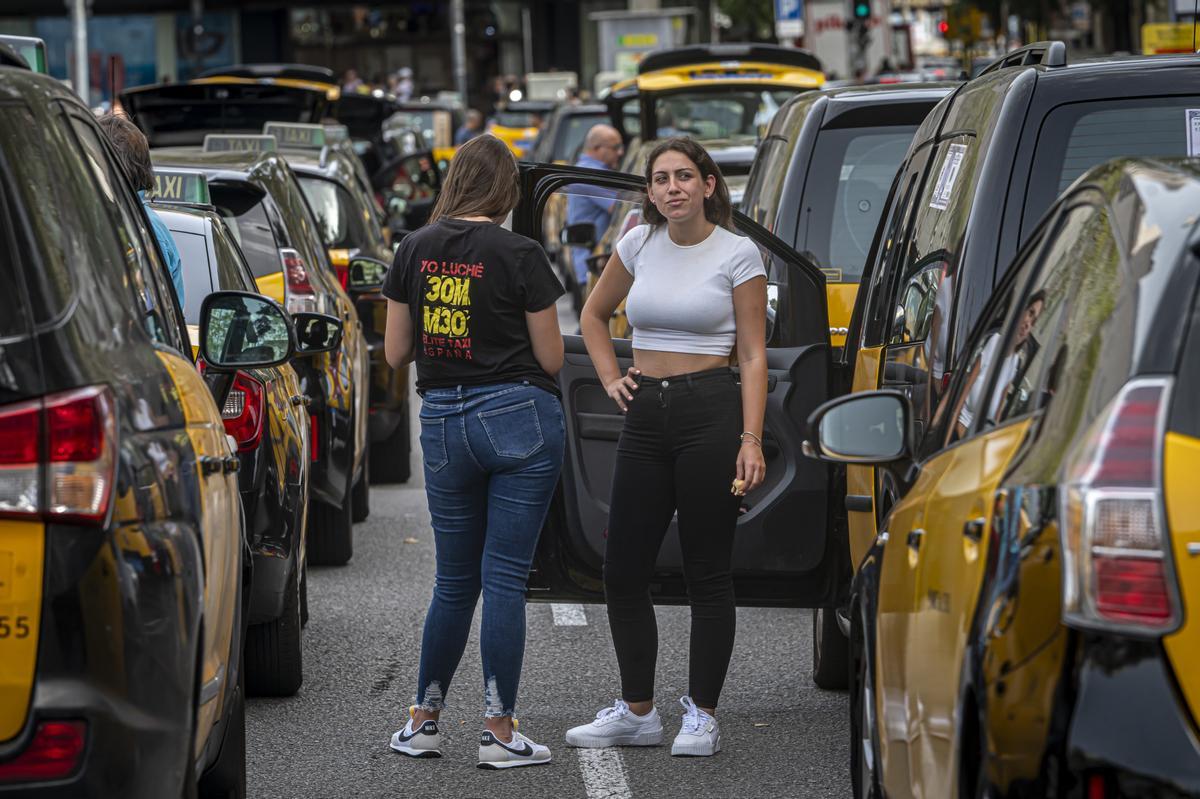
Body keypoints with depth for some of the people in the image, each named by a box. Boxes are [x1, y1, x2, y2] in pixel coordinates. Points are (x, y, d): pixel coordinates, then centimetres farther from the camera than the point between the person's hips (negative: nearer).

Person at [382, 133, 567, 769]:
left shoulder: (414, 251, 2)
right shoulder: (519, 256, -10)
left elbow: (395, 352, 6)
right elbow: (550, 359, -5)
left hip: (443, 421, 4)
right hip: (520, 416, -4)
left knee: (454, 580, 16)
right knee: (505, 579, -1)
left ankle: (424, 720, 20)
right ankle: (499, 733, 1)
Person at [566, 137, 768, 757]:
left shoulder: (737, 254, -4)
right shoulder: (638, 245, 8)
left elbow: (753, 357, -5)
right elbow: (594, 315, 24)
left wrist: (751, 440, -13)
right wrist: (610, 379, 11)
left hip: (712, 409, -5)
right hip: (646, 416, 5)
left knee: (707, 571, 0)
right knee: (623, 570, 5)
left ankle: (701, 714, 8)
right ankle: (636, 711, 16)